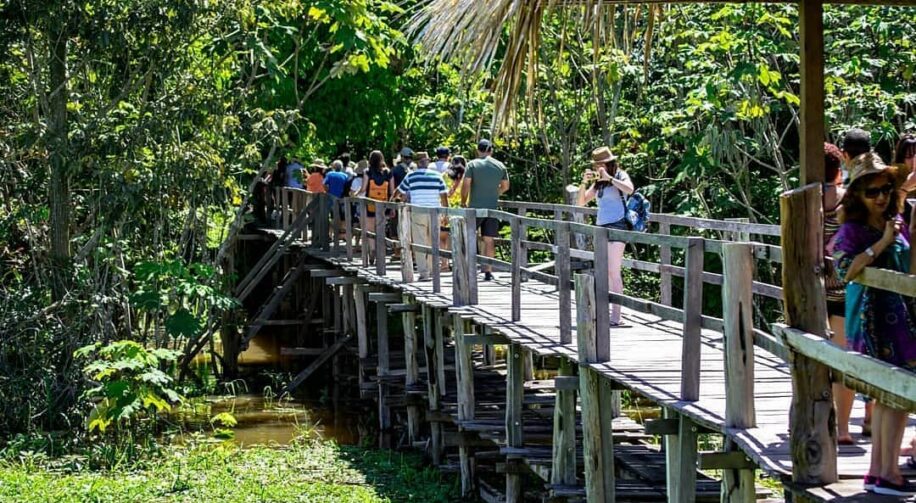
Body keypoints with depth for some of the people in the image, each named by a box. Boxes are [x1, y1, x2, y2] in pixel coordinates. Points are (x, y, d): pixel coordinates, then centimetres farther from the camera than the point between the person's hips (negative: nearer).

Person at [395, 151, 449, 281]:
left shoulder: (411, 176, 2)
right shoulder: (437, 176, 5)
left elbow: (400, 191, 14)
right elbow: (444, 195, 4)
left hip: (417, 212, -2)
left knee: (420, 243, 0)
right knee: (433, 243, 13)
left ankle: (423, 272, -7)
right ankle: (432, 270, 18)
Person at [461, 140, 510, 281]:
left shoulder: (473, 165, -4)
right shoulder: (500, 166, 6)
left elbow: (466, 185, -9)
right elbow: (505, 187, 15)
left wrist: (463, 202, 4)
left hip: (475, 207, -3)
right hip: (493, 208, 3)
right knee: (489, 240, 5)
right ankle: (488, 271, 3)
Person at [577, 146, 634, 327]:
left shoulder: (620, 176, -1)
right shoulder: (598, 183, 16)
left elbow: (629, 189, -23)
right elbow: (582, 202, 16)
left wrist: (608, 177, -18)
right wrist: (584, 182, 1)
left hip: (617, 226, -7)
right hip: (601, 227, 7)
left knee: (614, 272, -12)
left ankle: (616, 317, -15)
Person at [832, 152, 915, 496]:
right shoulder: (852, 230, -8)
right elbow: (845, 269, -24)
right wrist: (882, 243, -22)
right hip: (872, 320, -7)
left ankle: (877, 471, 15)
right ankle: (888, 473, -11)